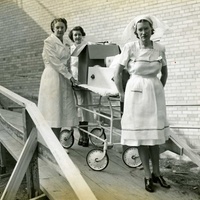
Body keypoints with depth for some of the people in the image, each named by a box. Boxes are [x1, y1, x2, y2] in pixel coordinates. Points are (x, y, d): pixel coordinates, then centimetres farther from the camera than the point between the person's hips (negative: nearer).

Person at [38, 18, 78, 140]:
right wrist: (70, 77, -12)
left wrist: (71, 78, 9)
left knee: (62, 112, 4)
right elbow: (55, 62, -11)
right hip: (53, 78, -7)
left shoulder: (67, 45, 20)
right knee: (53, 113, -7)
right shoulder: (49, 42, -2)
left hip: (65, 80, 7)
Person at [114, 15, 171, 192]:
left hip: (155, 92, 3)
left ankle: (156, 173, 26)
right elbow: (118, 73, -1)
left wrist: (159, 89, 12)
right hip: (136, 92, -3)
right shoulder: (130, 47, -8)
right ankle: (147, 176, 17)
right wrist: (121, 93, 0)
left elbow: (164, 72, 17)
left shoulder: (160, 48, 1)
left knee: (154, 134, 10)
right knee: (141, 134, 4)